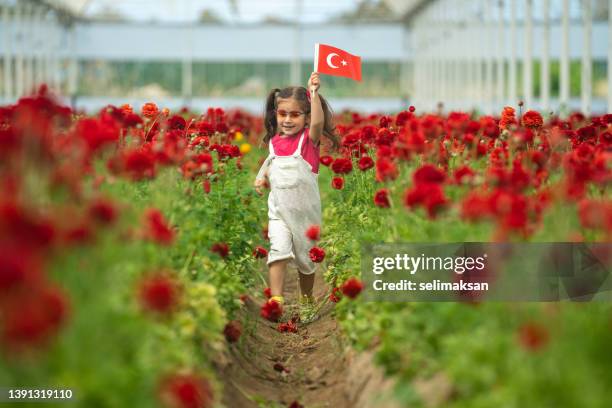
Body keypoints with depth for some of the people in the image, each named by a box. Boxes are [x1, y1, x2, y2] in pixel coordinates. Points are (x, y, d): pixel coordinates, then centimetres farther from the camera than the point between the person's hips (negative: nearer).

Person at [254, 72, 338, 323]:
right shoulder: (274, 142, 2)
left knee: (305, 256, 12)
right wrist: (261, 178, 1)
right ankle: (276, 300, -26)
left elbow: (318, 122, -32)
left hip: (305, 208, -2)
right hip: (279, 208, 2)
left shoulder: (309, 138, -10)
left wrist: (313, 93, -38)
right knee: (279, 249, -19)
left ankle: (306, 300, 33)